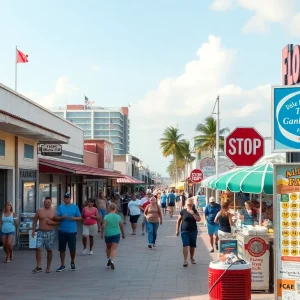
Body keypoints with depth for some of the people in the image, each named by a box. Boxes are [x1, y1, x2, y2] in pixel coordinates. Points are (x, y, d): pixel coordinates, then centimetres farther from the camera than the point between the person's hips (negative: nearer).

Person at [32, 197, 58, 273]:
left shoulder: (54, 211, 1)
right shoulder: (39, 211, 4)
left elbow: (58, 222, 3)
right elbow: (35, 221, 10)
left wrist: (52, 222, -14)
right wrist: (33, 231, 4)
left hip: (50, 233, 0)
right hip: (41, 232, 0)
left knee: (49, 250, 6)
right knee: (38, 249, -12)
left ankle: (48, 267, 17)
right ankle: (39, 267, -8)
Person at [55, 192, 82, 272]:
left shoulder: (75, 207, 5)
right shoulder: (60, 207, 6)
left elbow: (80, 218, 6)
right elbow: (56, 218, 2)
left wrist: (74, 218, -13)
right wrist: (62, 217, -17)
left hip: (72, 231, -1)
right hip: (62, 231, 1)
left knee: (72, 249, 2)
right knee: (62, 249, 6)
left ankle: (72, 262, 26)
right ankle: (62, 265, 17)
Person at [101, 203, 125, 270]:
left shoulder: (106, 217, -6)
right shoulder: (118, 217, -3)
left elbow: (103, 226, -12)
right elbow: (121, 226, 3)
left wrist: (102, 233, -1)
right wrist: (123, 234, 16)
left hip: (108, 234, 1)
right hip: (116, 234, -1)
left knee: (108, 247, 22)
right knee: (114, 249, -5)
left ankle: (109, 259, 26)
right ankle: (112, 261, -23)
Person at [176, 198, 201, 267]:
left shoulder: (195, 211, 2)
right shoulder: (183, 211, -2)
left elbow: (199, 220, -10)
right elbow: (178, 221, 4)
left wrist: (193, 214, -22)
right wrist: (177, 230, 1)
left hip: (193, 231, 2)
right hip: (184, 231, -2)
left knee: (192, 246, 12)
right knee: (185, 245, -12)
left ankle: (191, 258, 32)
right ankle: (185, 260, -14)